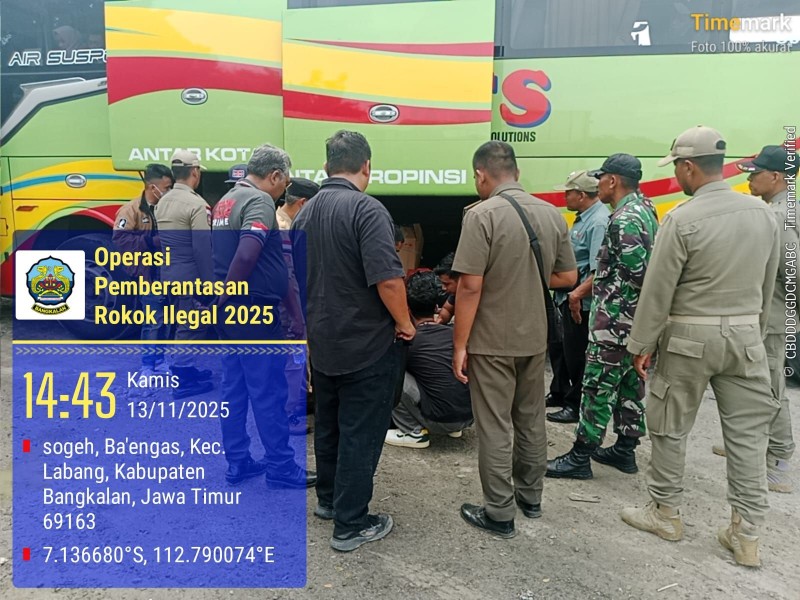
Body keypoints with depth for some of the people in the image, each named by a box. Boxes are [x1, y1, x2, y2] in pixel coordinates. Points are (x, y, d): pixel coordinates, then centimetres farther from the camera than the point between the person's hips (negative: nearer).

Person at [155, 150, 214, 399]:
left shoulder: (163, 202, 10)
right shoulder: (196, 204, -16)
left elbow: (162, 241, 13)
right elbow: (203, 249, -20)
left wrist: (169, 266, 19)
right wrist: (209, 283, -17)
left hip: (169, 273, 9)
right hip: (190, 276, -9)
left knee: (185, 324, 20)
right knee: (190, 327, 1)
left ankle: (186, 370, 30)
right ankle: (183, 381, 7)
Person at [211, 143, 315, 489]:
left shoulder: (226, 201, 16)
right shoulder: (260, 201, -15)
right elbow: (246, 254, -29)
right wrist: (225, 299, -19)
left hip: (231, 311, 10)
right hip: (253, 311, -10)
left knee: (234, 390, 13)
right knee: (269, 392, -1)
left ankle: (238, 463, 23)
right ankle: (281, 469, 10)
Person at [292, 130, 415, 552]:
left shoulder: (305, 213, 7)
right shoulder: (366, 209, -18)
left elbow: (295, 278, 15)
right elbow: (387, 279, -27)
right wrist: (404, 323, -11)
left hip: (322, 343, 8)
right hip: (367, 344, -7)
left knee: (328, 424, 21)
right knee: (361, 434, 4)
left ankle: (329, 499, 38)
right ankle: (351, 525, 15)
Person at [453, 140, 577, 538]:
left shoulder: (482, 215, -17)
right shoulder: (552, 214, 2)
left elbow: (471, 286, -20)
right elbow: (567, 277, 7)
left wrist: (459, 345, -13)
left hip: (492, 341, -6)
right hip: (535, 337, 6)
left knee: (495, 427, 5)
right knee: (532, 420, 19)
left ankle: (499, 514, 17)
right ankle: (530, 497, 35)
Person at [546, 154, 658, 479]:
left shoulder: (624, 220, -19)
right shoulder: (644, 208, 13)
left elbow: (639, 272, -25)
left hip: (615, 322, -10)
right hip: (638, 322, 10)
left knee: (598, 387, -3)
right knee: (631, 385, 16)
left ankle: (580, 457, 7)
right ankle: (625, 450, 28)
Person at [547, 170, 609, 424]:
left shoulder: (599, 222, -19)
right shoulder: (583, 219, 12)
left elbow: (600, 270, -28)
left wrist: (578, 293, -30)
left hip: (581, 304, -10)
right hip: (568, 298, 10)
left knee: (576, 355, 3)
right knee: (561, 349, 21)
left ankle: (576, 406, 17)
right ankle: (561, 394, 37)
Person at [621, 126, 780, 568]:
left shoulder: (682, 219, -14)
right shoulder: (761, 212, 4)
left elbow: (657, 290, -13)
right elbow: (768, 284, 11)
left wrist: (641, 344, -5)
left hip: (690, 337, -6)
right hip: (745, 334, 6)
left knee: (670, 428, 9)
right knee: (748, 432, 11)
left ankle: (665, 512, 24)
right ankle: (746, 533, 19)